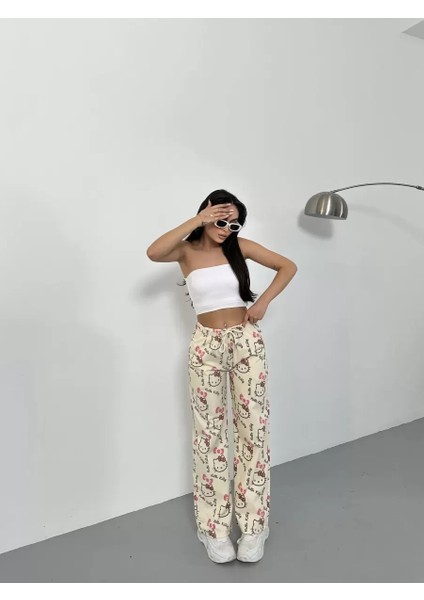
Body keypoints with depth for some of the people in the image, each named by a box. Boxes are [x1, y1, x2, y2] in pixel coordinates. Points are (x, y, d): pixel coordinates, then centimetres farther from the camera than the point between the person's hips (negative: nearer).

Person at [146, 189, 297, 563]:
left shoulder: (240, 247, 2)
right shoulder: (186, 250, -1)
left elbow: (288, 266, 8)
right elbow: (153, 252, -23)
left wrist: (264, 301, -4)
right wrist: (196, 221, -21)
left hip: (247, 341, 1)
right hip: (206, 345, -1)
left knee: (254, 428, 4)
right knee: (209, 432, 6)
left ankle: (253, 525, 19)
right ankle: (214, 527, 21)